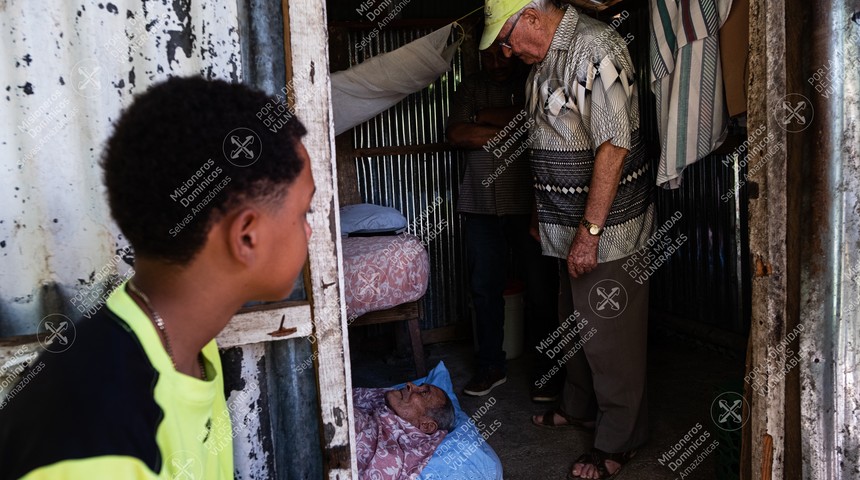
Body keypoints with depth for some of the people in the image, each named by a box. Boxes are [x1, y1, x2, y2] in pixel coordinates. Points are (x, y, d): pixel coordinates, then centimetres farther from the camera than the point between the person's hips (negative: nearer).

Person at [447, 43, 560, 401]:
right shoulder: (471, 88, 12)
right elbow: (457, 135, -3)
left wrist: (486, 117, -9)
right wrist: (517, 127, -9)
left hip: (529, 205, -3)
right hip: (482, 206, 3)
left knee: (541, 288, 0)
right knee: (485, 288, 7)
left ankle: (546, 369, 14)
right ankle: (491, 365, 22)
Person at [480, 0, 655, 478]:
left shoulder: (597, 49, -20)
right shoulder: (545, 60, 12)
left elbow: (613, 146, -25)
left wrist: (589, 231, -25)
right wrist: (543, 215, 23)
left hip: (607, 224, -9)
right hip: (570, 223, 10)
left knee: (609, 335, 2)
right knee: (575, 322, 22)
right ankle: (579, 407, 41)